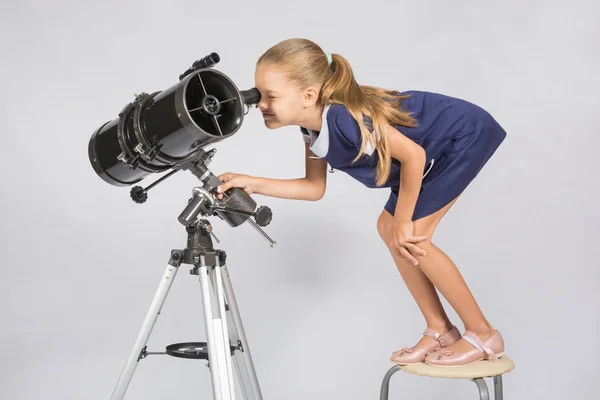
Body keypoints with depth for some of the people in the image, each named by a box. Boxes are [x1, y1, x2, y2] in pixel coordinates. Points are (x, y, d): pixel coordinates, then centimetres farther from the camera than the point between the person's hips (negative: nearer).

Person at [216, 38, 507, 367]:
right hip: (437, 147, 9)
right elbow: (315, 188, 3)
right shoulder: (313, 125, -6)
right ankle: (439, 330, 18)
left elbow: (413, 156, -27)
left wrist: (403, 223, -17)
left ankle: (483, 335, 2)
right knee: (388, 230, 7)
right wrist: (252, 183, -8)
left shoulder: (344, 118, -34)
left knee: (408, 237, -12)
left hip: (466, 135, -9)